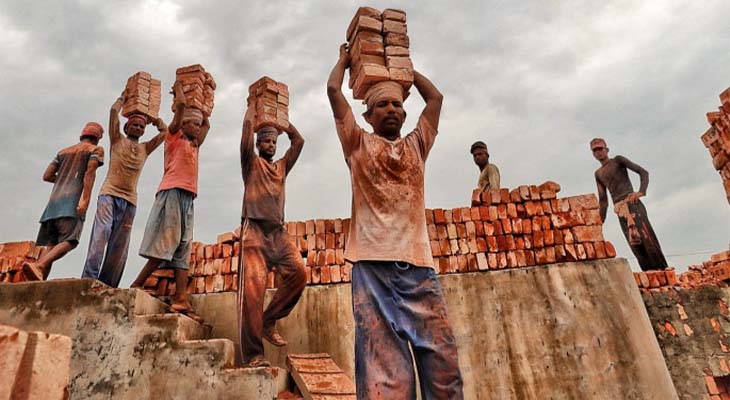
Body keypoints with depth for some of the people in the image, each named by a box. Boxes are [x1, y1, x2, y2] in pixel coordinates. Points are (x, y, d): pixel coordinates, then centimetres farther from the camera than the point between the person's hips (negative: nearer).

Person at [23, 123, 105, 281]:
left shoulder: (64, 151, 30)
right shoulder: (96, 149, 12)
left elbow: (47, 176, 20)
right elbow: (90, 172, -7)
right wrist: (85, 199, -18)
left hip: (55, 200, 6)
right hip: (73, 200, -6)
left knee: (51, 245, 0)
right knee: (69, 241, -17)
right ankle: (37, 266, -38)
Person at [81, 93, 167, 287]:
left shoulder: (145, 149, 21)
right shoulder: (117, 140, 13)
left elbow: (165, 131, 18)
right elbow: (114, 110, 6)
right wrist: (124, 97, 20)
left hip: (130, 200, 3)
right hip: (109, 194, -3)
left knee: (119, 246, -3)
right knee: (101, 231, -20)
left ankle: (107, 285, -4)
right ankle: (89, 277, -26)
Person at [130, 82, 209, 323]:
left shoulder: (194, 145, 27)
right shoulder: (174, 137, 9)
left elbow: (207, 124, 40)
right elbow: (180, 105, 1)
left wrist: (198, 105, 40)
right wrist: (179, 90, 18)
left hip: (188, 198, 7)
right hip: (173, 192, -7)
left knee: (183, 251, -4)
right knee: (166, 244, -14)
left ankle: (181, 300, -10)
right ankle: (136, 286, -6)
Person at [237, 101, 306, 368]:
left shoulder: (281, 167, 26)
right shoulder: (251, 163, 14)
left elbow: (298, 140, 20)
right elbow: (247, 131, 1)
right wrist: (253, 106, 16)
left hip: (278, 231, 5)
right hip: (254, 228, -5)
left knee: (298, 272, -18)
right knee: (253, 285, -17)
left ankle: (268, 321, 1)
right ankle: (252, 354, -16)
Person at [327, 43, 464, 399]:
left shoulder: (416, 145, 21)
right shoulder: (359, 144, 12)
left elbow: (435, 97, 26)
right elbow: (333, 90, 10)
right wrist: (344, 60, 29)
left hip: (419, 265, 4)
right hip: (373, 266, -3)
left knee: (443, 362, -1)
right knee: (385, 371, -5)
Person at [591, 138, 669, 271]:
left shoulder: (618, 160, 12)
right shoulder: (598, 174, 25)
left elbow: (643, 172, 1)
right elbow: (603, 201, 22)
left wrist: (641, 192, -18)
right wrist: (600, 221, 12)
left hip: (632, 203, -5)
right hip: (619, 210, 5)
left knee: (647, 238, -16)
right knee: (636, 246, -5)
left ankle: (663, 271, -18)